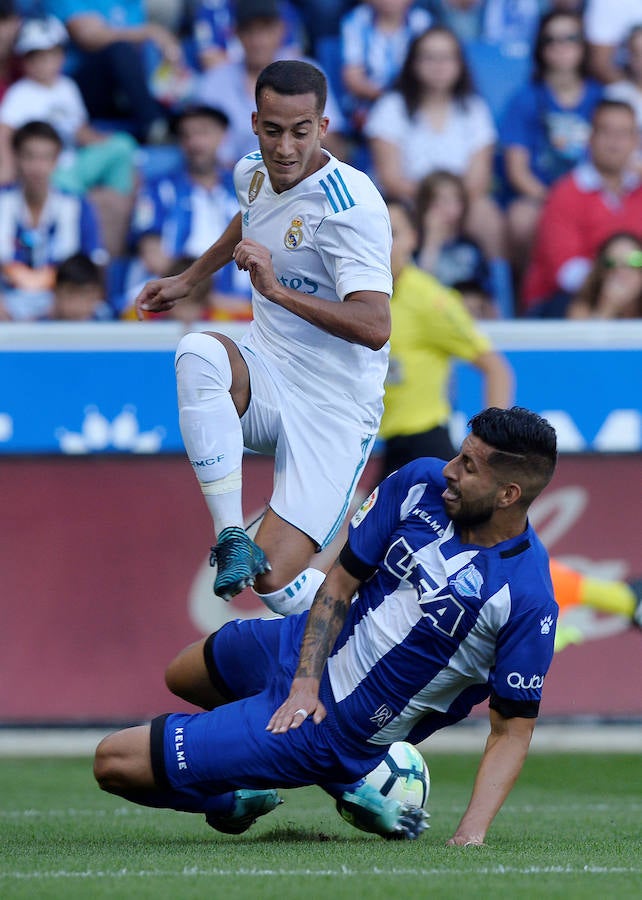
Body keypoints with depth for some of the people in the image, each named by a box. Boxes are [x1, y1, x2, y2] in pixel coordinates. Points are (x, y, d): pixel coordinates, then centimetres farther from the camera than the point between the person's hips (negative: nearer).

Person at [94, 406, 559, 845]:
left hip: (329, 729, -7)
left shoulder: (529, 600, -29)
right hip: (307, 647, 7)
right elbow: (341, 582, -4)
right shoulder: (422, 484, -14)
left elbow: (513, 728, -20)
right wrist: (306, 680, -16)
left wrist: (471, 836, -30)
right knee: (183, 677, 39)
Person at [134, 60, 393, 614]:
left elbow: (375, 329, -30)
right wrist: (187, 281, 37)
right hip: (265, 377, 6)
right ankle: (230, 534, -24)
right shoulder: (254, 174, 3)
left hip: (335, 407, -6)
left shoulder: (349, 204, -20)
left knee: (274, 580, -17)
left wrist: (277, 290, -36)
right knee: (200, 353, -31)